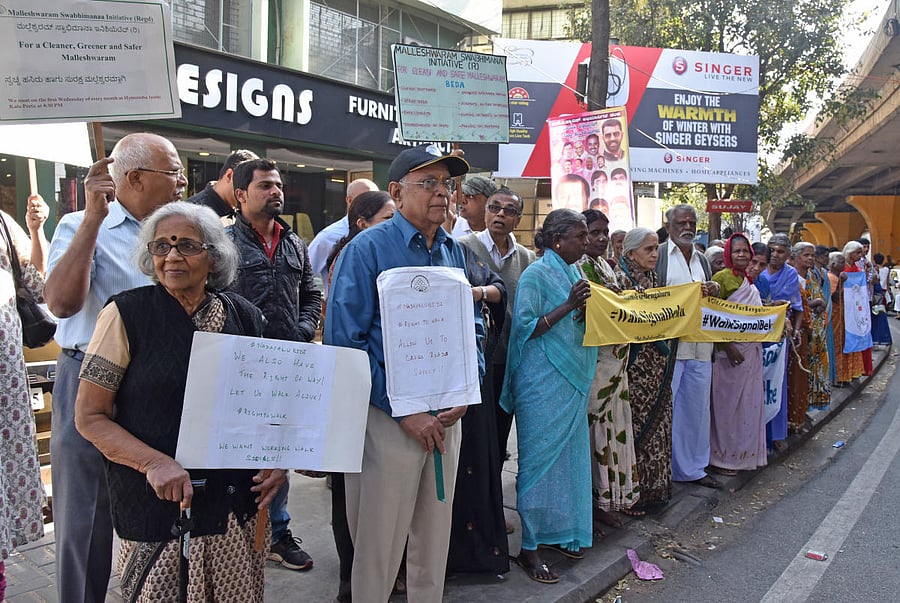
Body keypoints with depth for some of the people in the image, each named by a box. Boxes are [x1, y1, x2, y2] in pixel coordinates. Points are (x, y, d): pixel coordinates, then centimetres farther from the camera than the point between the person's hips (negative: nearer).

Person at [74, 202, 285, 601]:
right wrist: (155, 463, -21)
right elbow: (89, 417, -7)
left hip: (238, 503, 4)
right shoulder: (126, 314, -7)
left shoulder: (244, 316, 4)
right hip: (156, 506, -3)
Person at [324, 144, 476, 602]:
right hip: (387, 419, -5)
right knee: (379, 543, 7)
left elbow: (471, 326, 15)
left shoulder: (453, 251, 8)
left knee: (435, 536, 19)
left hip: (446, 416, 6)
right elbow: (344, 340, -16)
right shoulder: (368, 248, -10)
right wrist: (403, 410, -18)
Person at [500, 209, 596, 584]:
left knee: (570, 455, 12)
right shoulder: (536, 275, -11)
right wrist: (568, 305, -20)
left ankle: (561, 531, 28)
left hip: (572, 382, 8)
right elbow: (525, 329, -17)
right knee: (540, 459, -1)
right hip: (543, 383, -8)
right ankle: (529, 546, 10)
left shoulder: (573, 273, 12)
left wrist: (588, 309, -1)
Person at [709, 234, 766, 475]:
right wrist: (727, 346, -22)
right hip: (731, 350, -8)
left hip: (752, 350, 8)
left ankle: (745, 453, 25)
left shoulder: (748, 280, 14)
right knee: (727, 402, -1)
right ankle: (721, 457, 10)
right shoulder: (722, 277, -11)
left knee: (749, 400, 13)